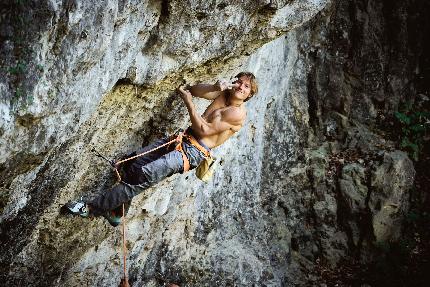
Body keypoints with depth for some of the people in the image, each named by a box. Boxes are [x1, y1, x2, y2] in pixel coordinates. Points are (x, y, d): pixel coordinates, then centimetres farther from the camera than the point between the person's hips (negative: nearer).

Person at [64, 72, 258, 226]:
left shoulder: (237, 113, -10)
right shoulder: (222, 94, 15)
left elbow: (203, 129, -15)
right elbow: (193, 89, 10)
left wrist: (188, 102, -9)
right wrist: (216, 86, -5)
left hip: (193, 152, -8)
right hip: (182, 139, 8)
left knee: (144, 175, -19)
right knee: (133, 163, -4)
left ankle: (93, 208, -12)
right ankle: (116, 211, 10)